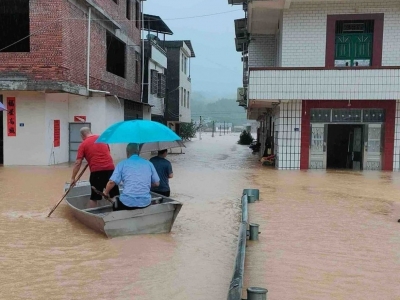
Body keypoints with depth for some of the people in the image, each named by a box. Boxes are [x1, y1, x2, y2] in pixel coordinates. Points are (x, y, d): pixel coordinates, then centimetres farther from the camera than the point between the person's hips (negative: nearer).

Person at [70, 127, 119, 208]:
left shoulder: (83, 144, 2)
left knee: (94, 197, 7)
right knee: (115, 194, 11)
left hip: (97, 171, -3)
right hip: (110, 168, 3)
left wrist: (73, 178, 3)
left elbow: (78, 163, -2)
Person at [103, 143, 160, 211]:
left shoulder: (122, 164, 3)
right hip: (145, 203, 3)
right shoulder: (149, 164, 10)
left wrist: (106, 192, 15)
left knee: (115, 204, 30)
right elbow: (156, 183, 13)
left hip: (127, 202, -3)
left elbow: (112, 182, -5)